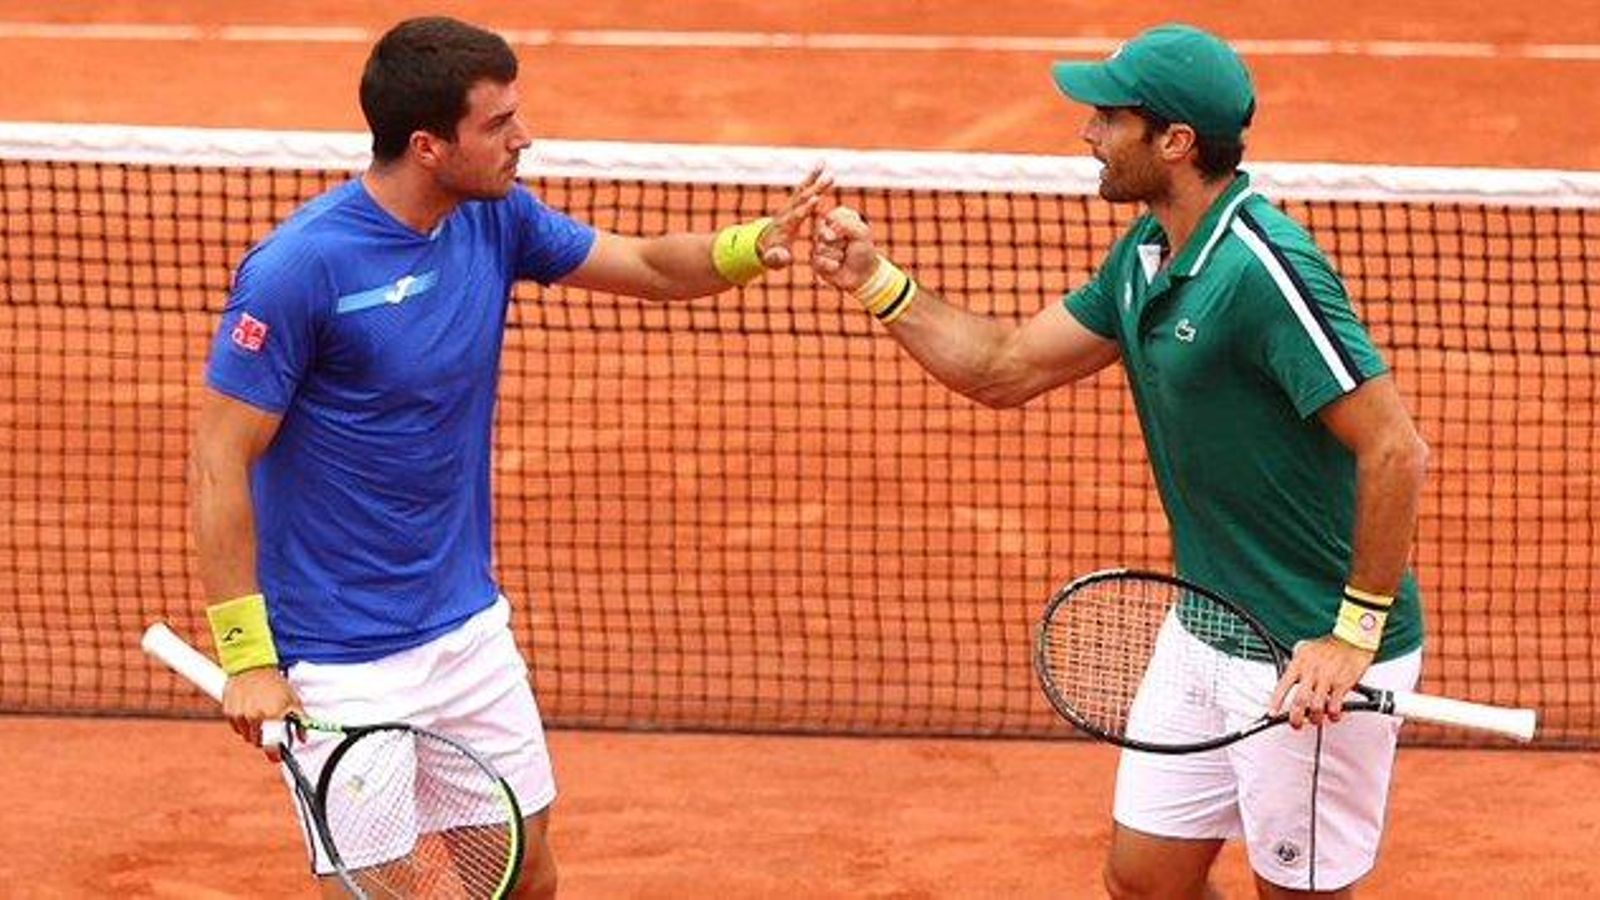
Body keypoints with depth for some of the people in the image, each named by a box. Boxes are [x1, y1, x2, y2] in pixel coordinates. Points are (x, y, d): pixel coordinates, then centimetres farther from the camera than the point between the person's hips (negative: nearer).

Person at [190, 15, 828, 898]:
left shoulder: (496, 217, 0)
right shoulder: (298, 267, -21)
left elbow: (648, 265, 13)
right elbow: (218, 465, -17)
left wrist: (749, 246, -9)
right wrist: (247, 659, -19)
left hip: (471, 629, 7)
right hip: (345, 664, -7)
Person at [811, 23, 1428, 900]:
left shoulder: (1264, 270, -24)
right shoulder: (1145, 255, 6)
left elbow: (1395, 451, -27)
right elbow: (1007, 368, 16)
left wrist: (1354, 636, -26)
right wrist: (876, 282, 8)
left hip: (1315, 661, -9)